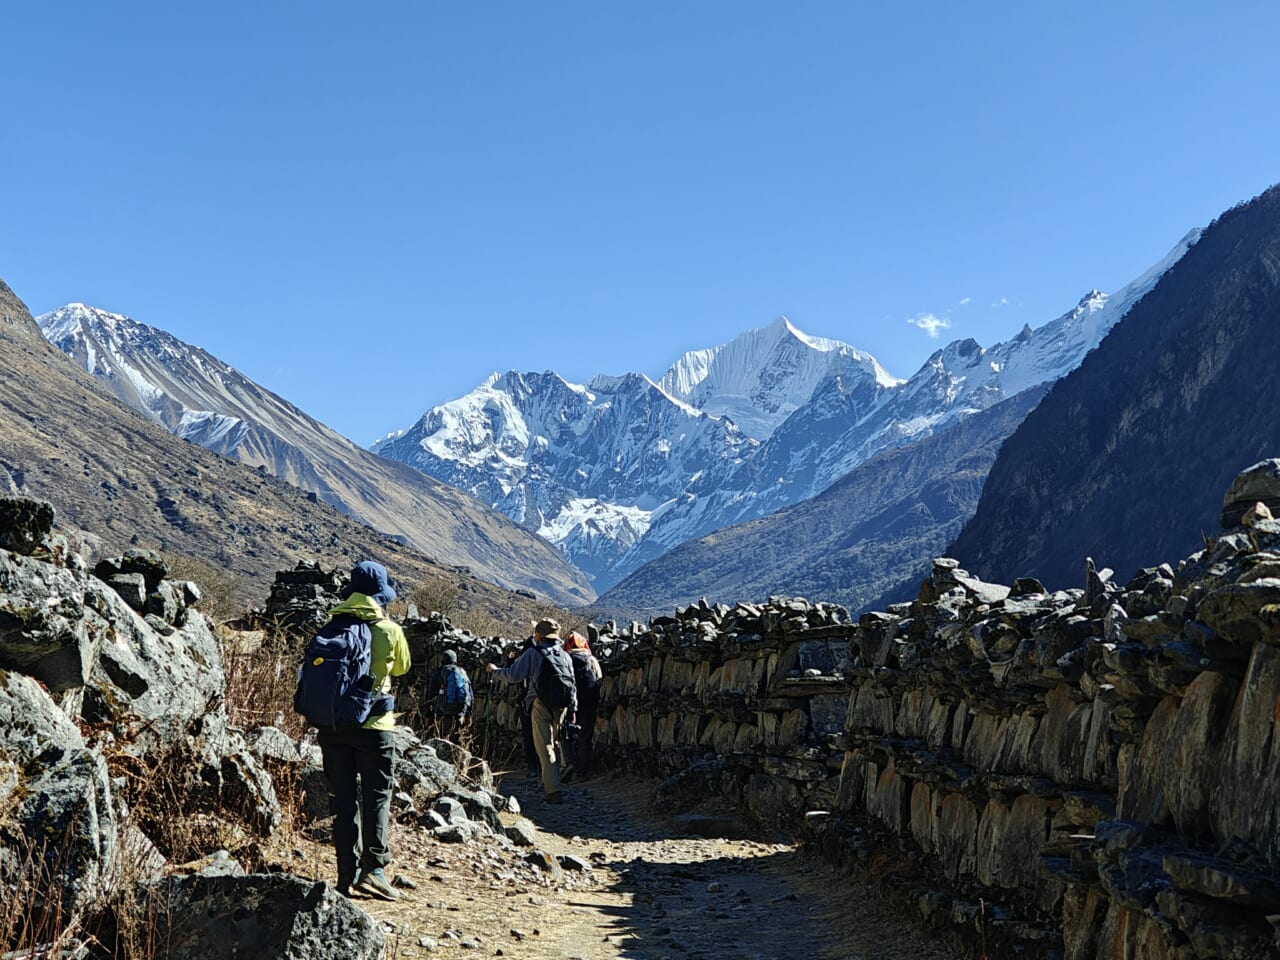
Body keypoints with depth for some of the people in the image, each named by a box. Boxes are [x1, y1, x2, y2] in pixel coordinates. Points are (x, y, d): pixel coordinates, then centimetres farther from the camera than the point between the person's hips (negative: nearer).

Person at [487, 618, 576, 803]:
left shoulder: (532, 653, -6)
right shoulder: (564, 655, 10)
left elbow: (513, 676, -8)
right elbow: (572, 685, 12)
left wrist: (495, 670, 9)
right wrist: (572, 709, 18)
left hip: (541, 705, -5)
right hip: (561, 706, 5)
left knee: (545, 748, -5)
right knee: (554, 745, 18)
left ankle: (554, 791, -12)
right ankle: (550, 784, 27)